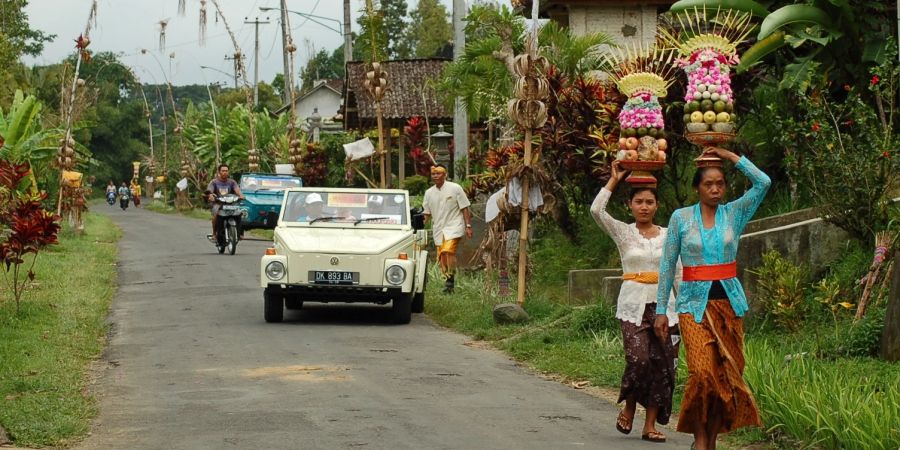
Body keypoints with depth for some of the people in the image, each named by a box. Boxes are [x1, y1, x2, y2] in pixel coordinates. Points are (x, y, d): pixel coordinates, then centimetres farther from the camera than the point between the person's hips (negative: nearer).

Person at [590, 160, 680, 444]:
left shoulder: (667, 236, 9)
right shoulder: (622, 232, 3)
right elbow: (596, 210, -13)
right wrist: (615, 179, -6)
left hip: (662, 303, 3)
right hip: (633, 304, -3)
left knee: (661, 363, -2)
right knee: (638, 359, -18)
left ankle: (650, 425, 6)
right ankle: (628, 408, 10)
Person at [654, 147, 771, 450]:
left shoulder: (734, 213, 6)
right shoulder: (681, 217, 3)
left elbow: (763, 182, -7)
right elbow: (667, 265, 5)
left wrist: (730, 157, -1)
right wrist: (661, 309, 2)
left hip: (729, 302, 2)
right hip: (694, 303, -2)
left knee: (726, 374, 2)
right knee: (702, 372, -18)